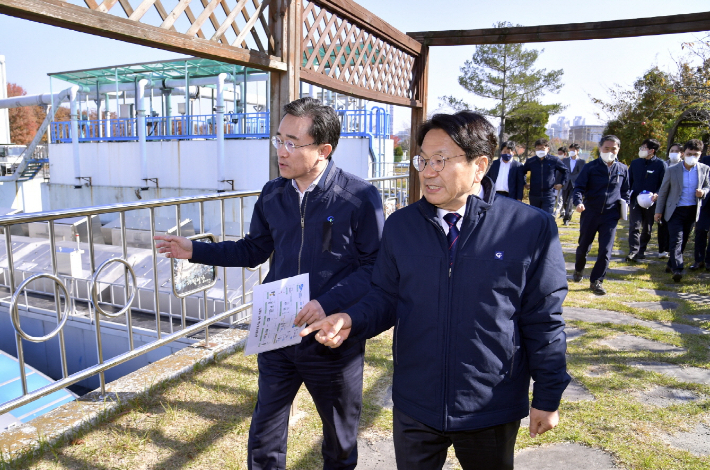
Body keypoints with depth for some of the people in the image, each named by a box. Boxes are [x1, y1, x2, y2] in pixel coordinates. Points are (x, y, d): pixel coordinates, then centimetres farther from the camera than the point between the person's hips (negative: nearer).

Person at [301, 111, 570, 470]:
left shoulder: (531, 228, -13)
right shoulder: (400, 225, -5)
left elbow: (543, 321, -7)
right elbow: (386, 298, 3)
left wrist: (548, 397, -1)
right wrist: (351, 321, -16)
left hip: (492, 411, -1)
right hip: (414, 407, 2)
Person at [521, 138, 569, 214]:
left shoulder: (554, 160, -4)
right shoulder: (530, 161, 1)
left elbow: (566, 171, 10)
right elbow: (522, 172, 18)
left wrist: (562, 184, 3)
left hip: (549, 195, -2)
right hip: (534, 195, 2)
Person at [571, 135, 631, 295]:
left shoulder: (623, 169, 5)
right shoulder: (590, 167, -4)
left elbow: (626, 191, 17)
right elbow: (579, 187, -8)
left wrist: (623, 207, 6)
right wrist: (578, 202, -26)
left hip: (610, 215, 1)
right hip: (589, 213, -1)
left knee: (606, 250, -4)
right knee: (583, 246, 12)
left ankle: (596, 281, 8)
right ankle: (578, 270, 39)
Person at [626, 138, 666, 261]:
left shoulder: (660, 164, -4)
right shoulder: (635, 163, 5)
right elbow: (629, 181, 11)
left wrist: (657, 194, -20)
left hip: (651, 202, -1)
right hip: (635, 200, 1)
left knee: (647, 228, 10)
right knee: (634, 226, -9)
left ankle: (641, 250, 22)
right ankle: (633, 251, -9)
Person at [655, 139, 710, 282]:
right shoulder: (672, 170, -6)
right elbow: (663, 191, 1)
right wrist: (658, 211, 2)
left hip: (693, 211, 3)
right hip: (676, 210, -3)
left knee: (683, 240, 11)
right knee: (676, 239, -11)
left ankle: (671, 264, 26)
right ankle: (677, 269, -16)